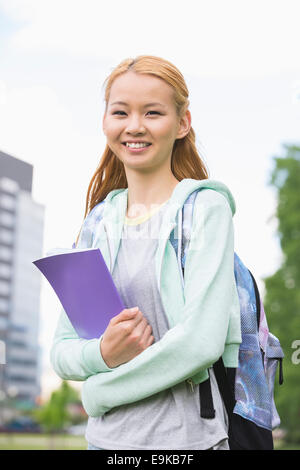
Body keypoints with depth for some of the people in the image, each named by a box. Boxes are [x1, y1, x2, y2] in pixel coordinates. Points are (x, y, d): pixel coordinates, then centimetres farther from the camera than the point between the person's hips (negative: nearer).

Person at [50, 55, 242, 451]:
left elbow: (203, 341, -18)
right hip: (107, 437, 4)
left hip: (185, 437, -4)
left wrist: (99, 390, -9)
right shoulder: (98, 224, 6)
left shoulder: (206, 207, -8)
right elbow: (61, 350, 6)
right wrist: (103, 354, -15)